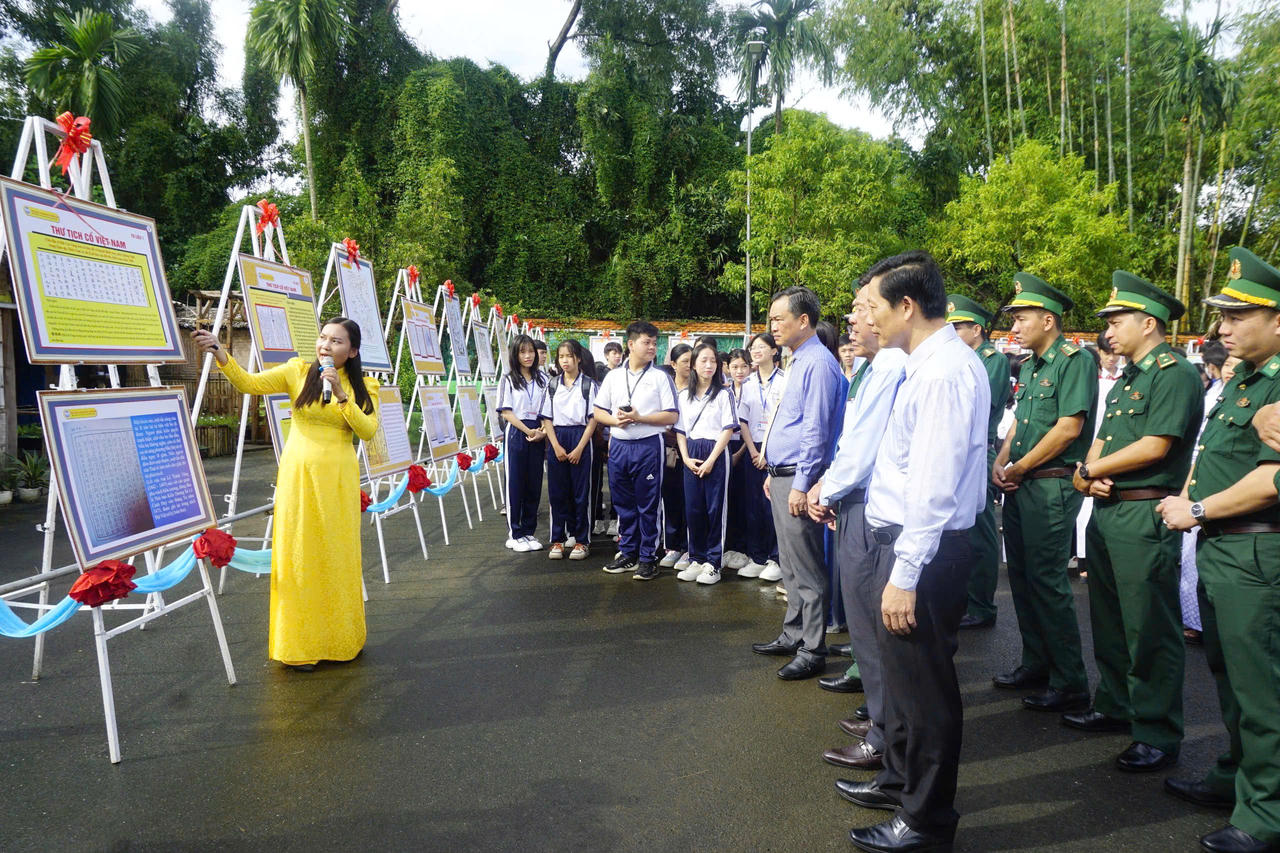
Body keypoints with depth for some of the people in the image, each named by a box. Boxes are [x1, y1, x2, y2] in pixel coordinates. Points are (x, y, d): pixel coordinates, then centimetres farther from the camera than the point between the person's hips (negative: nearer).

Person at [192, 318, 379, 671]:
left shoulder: (363, 386, 4)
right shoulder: (298, 371, 2)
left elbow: (368, 431, -9)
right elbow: (250, 383, -9)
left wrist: (341, 394, -17)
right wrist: (221, 355, -24)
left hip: (338, 480, 1)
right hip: (299, 474, -1)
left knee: (339, 555, 7)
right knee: (298, 556, 1)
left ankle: (339, 637, 24)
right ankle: (299, 645, 12)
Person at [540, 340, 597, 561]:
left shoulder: (588, 385, -2)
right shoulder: (553, 385, 8)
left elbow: (593, 419, -5)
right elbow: (547, 419, 6)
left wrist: (579, 448, -12)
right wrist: (556, 446, -6)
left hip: (580, 438, -3)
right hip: (557, 439, 3)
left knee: (581, 492, 1)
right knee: (557, 492, 5)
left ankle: (582, 540, 11)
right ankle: (558, 539, 15)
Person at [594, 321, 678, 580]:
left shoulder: (660, 377, 1)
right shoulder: (614, 376, 10)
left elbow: (671, 416, -6)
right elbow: (598, 411, 12)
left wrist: (639, 417, -15)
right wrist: (615, 420, -8)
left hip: (649, 445, -3)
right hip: (619, 445, 4)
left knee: (648, 504, 1)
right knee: (623, 503, 11)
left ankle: (648, 557, 11)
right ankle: (627, 553, 23)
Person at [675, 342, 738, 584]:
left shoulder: (724, 394, 0)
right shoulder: (684, 396, 12)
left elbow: (728, 430, -6)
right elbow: (680, 431, 12)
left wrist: (711, 460, -12)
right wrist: (686, 457, -3)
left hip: (715, 454, -4)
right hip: (691, 457, 4)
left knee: (715, 508, -2)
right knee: (693, 508, 5)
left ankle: (713, 564, 5)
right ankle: (696, 559, 16)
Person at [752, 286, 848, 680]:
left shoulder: (818, 364, -15)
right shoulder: (798, 363, 16)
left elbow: (816, 430, -20)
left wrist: (801, 485, -21)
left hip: (799, 479, -10)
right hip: (782, 476, 10)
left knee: (806, 568, -2)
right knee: (790, 564, 18)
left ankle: (812, 651, 9)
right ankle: (793, 636, 31)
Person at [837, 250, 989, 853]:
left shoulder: (944, 370, -20)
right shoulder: (927, 363, 9)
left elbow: (934, 486, -25)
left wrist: (904, 576, -24)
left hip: (922, 548, -10)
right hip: (899, 535, 10)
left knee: (922, 684, 6)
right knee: (900, 670, 23)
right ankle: (899, 780, 43)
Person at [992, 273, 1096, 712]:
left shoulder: (1075, 361, -11)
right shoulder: (1029, 366, 16)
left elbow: (1069, 428, -19)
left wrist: (1018, 468, -12)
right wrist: (999, 464, 3)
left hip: (1051, 486, -9)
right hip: (1020, 487, 9)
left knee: (1047, 581, -5)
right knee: (1022, 577, 14)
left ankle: (1070, 684, 6)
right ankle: (1036, 664, 27)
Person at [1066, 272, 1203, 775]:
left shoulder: (1176, 374, -11)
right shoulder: (1125, 380, 18)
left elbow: (1155, 446, -20)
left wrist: (1090, 469, -9)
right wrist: (1090, 474, -4)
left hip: (1145, 517, -9)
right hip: (1105, 510, 9)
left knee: (1150, 632, -1)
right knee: (1109, 622, 17)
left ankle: (1158, 735, 11)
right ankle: (1114, 707, 31)